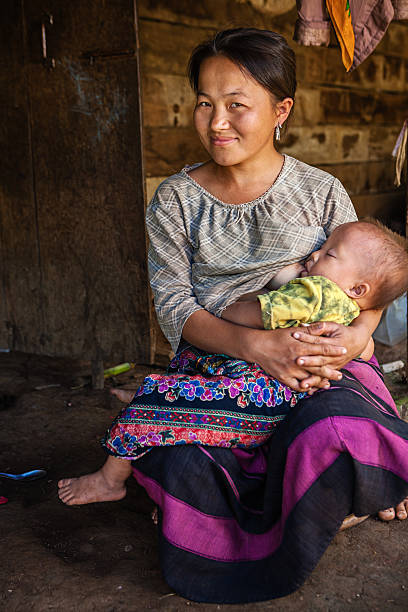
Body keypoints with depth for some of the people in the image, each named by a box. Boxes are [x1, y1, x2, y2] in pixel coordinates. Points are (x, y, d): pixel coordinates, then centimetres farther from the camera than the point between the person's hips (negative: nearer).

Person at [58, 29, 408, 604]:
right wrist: (255, 345, -20)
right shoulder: (176, 199, 3)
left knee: (335, 435, -31)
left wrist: (356, 335, -17)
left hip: (317, 362, 1)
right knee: (186, 462, -28)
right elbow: (173, 304, -3)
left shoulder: (321, 192, 5)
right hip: (212, 363, 0)